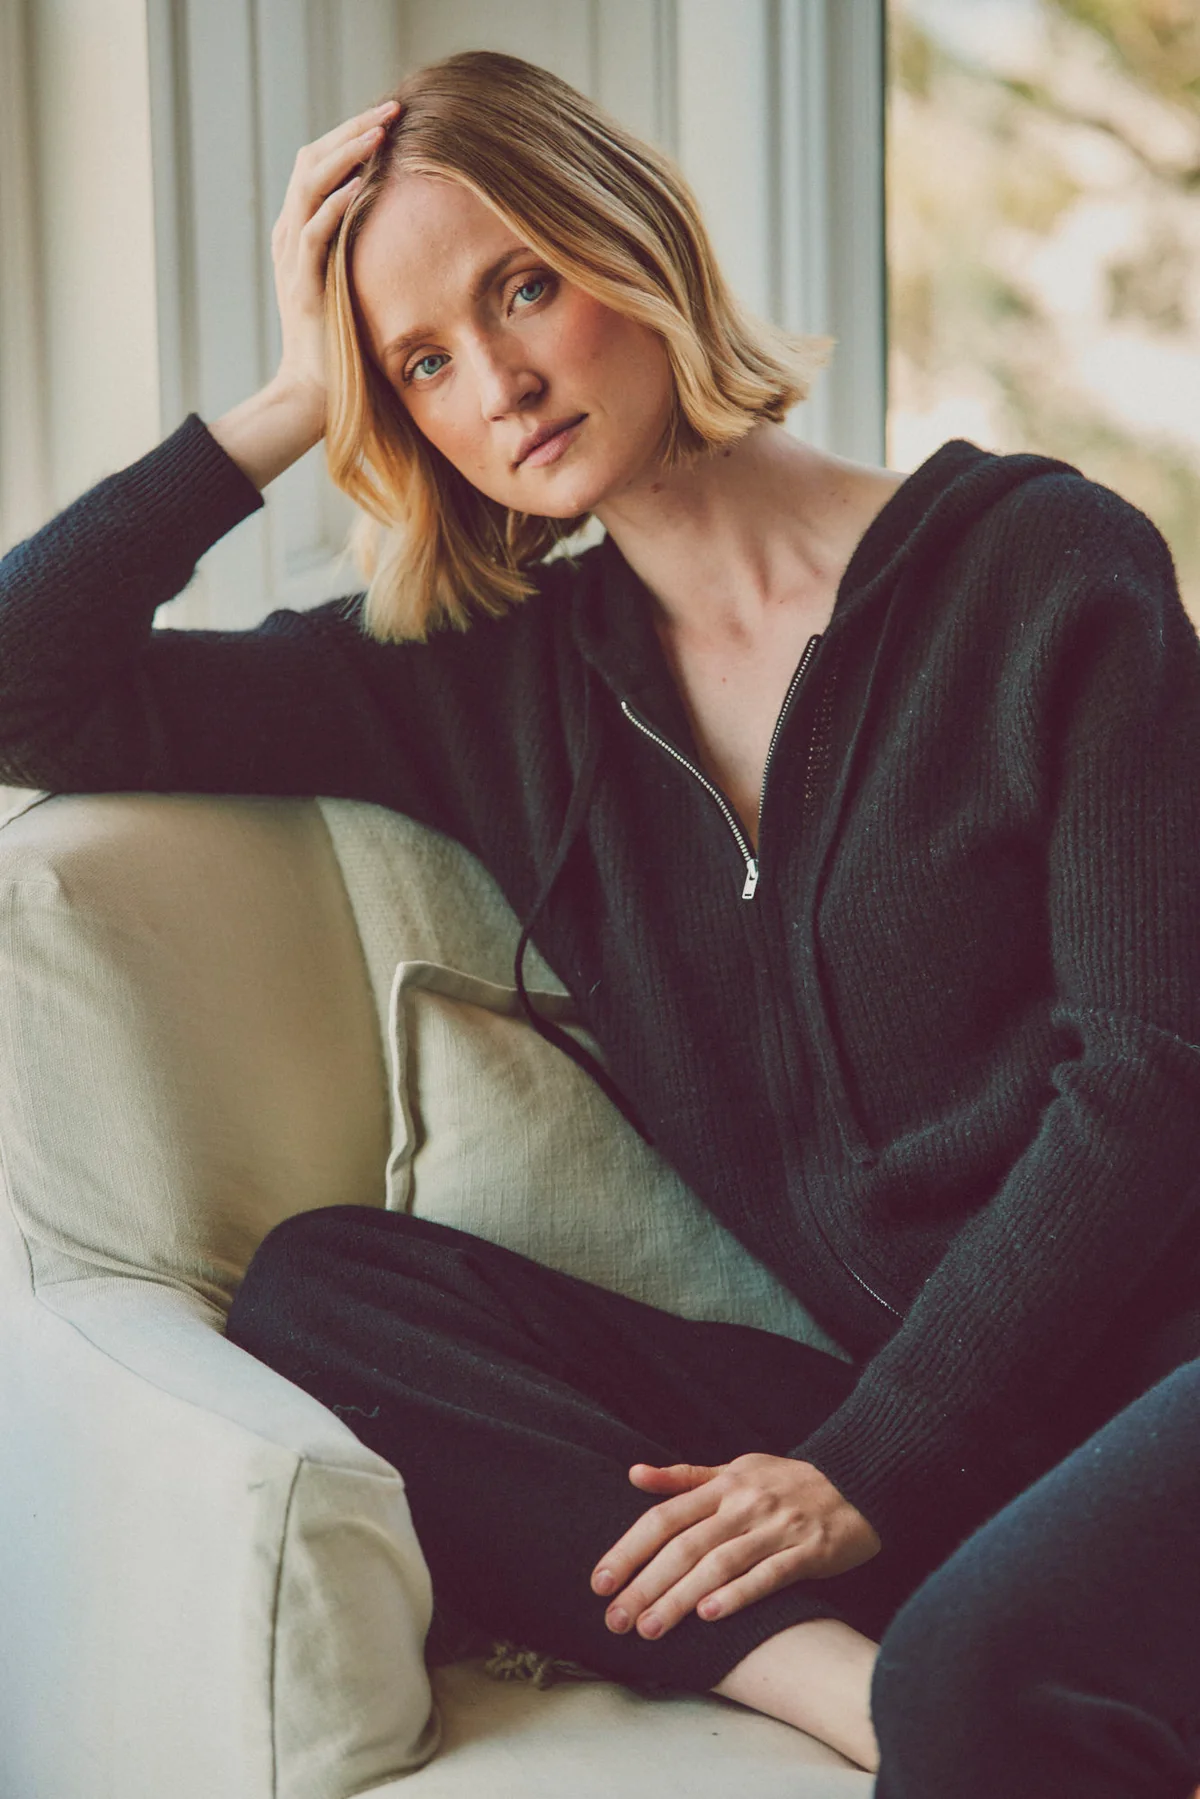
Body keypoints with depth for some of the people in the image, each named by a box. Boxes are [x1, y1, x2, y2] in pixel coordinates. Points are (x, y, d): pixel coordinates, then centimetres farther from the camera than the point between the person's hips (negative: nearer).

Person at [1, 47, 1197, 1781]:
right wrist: (293, 398, 8)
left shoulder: (1043, 565, 0)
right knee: (318, 1284, -17)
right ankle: (855, 1679, -29)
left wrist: (874, 1467, -14)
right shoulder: (494, 684, 13)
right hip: (869, 1410, 7)